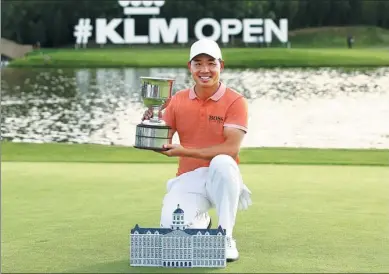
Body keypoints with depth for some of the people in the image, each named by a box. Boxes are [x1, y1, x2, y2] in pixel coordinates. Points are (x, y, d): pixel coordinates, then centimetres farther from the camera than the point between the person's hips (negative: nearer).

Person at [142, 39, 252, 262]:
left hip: (221, 177, -3)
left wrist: (186, 152, -24)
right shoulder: (178, 100, 5)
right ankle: (201, 223, 18)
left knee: (222, 162, -39)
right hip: (188, 179, 3)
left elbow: (232, 148, -18)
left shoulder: (235, 101, -7)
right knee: (172, 227, -23)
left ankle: (226, 238, -22)